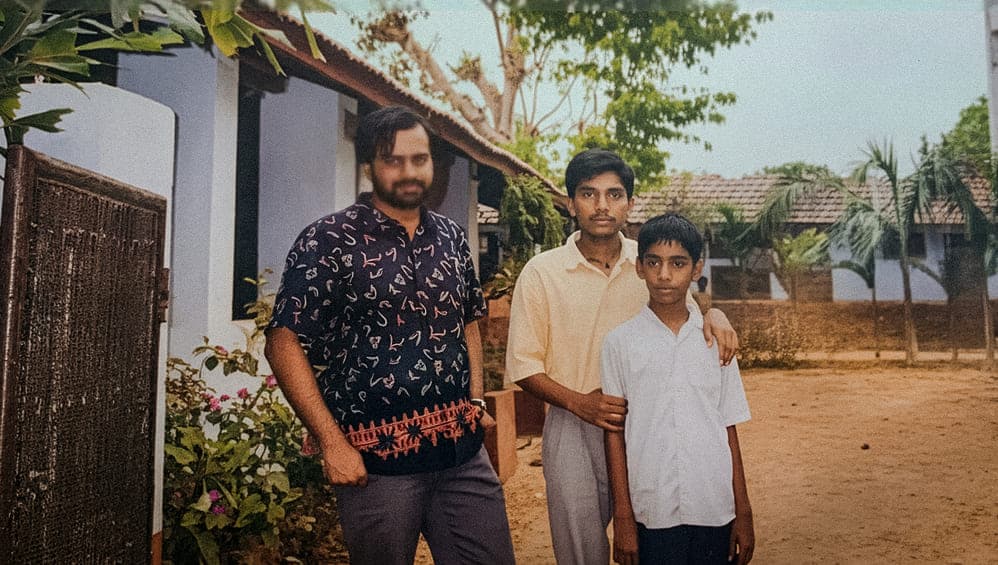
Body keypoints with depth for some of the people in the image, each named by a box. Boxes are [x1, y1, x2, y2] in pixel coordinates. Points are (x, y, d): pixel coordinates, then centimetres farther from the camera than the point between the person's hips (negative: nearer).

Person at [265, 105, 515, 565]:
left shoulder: (452, 238, 9)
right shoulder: (328, 240, -8)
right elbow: (284, 343, -10)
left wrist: (476, 400, 9)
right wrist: (332, 442, -14)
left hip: (464, 452, 5)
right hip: (374, 459, -4)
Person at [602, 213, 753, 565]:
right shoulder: (620, 342, -3)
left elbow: (728, 428, 6)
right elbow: (614, 433, -1)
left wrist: (743, 513, 6)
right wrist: (622, 517, -2)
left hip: (714, 511, 2)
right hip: (651, 514, -2)